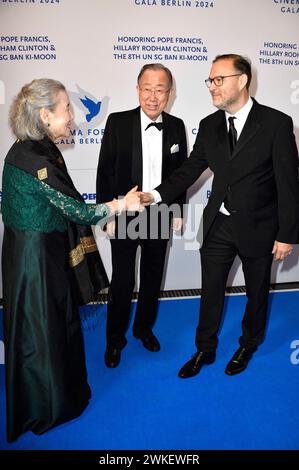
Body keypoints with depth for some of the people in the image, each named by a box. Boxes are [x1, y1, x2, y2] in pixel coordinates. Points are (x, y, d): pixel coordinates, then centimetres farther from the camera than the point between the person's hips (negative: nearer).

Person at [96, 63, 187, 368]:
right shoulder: (117, 122, -9)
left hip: (160, 217, 3)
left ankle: (144, 327, 39)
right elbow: (105, 171, -7)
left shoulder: (176, 127, 0)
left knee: (153, 278, 16)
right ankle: (115, 339, 27)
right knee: (122, 281, 5)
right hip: (124, 216, -3)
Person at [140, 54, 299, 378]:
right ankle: (205, 350, 35)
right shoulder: (209, 125, 1)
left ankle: (248, 345, 43)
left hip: (257, 227, -3)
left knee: (257, 291, 17)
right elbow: (190, 169, 2)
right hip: (218, 223, 4)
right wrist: (156, 194, -14)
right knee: (210, 291, 13)